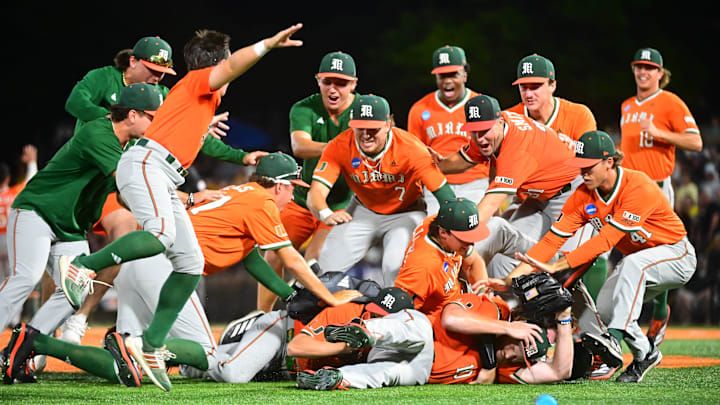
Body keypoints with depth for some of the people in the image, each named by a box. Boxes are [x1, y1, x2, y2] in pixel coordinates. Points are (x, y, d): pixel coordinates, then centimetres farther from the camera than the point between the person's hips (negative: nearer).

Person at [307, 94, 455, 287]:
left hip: (406, 212, -3)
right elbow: (316, 191, -27)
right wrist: (326, 214, -52)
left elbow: (446, 197, -28)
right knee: (328, 264, -9)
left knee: (396, 267, -27)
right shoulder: (340, 147, -22)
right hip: (363, 210, 3)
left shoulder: (410, 148, -28)